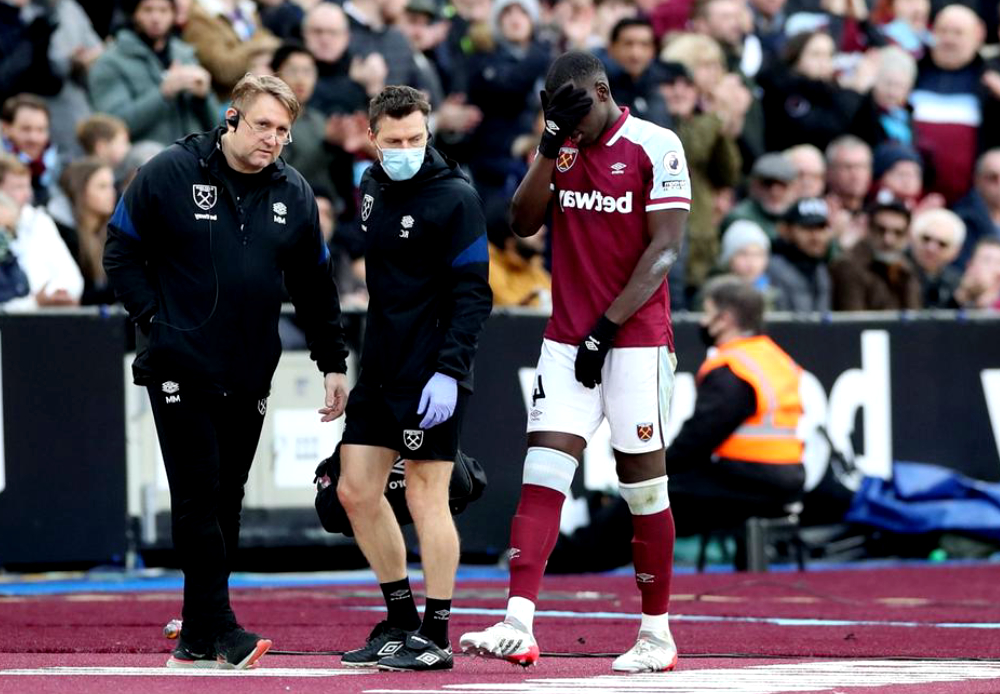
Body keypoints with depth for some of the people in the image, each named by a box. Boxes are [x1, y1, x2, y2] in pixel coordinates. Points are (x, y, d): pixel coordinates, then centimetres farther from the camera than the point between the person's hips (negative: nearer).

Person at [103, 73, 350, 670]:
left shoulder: (295, 194, 7)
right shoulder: (169, 174, -5)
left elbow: (314, 285, 16)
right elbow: (121, 252, 1)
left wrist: (333, 363, 14)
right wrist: (155, 317, -8)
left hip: (250, 374, 4)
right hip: (180, 368, -4)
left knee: (227, 501, 6)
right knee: (198, 494, -10)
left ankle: (197, 639, 11)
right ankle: (220, 628, -12)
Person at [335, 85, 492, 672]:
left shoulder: (455, 198, -11)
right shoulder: (372, 188, 11)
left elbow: (473, 295, -14)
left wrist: (448, 371, -21)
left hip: (431, 377, -8)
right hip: (379, 370, 8)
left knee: (426, 496, -5)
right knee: (356, 492, 7)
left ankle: (436, 637, 2)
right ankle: (400, 621, 19)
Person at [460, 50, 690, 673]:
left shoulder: (654, 147, -7)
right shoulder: (562, 149, 11)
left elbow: (665, 248, -11)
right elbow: (524, 223, 3)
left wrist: (607, 327, -14)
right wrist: (550, 146, -7)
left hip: (635, 340, -5)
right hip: (567, 340, 5)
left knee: (642, 482, 2)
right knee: (543, 473, -8)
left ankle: (657, 633, 14)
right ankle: (519, 627, -16)